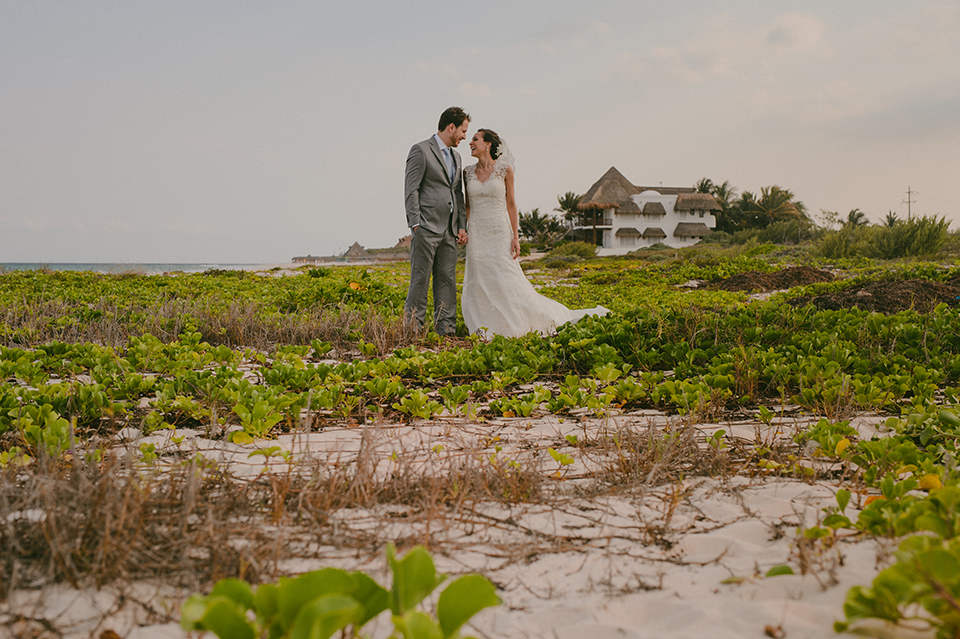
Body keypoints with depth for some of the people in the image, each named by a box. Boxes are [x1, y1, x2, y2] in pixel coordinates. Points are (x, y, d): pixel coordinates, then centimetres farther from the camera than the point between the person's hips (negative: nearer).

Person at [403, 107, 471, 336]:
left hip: (449, 230, 7)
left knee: (447, 279, 5)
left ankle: (446, 328, 7)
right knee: (421, 278, -7)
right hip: (427, 228, -7)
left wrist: (462, 226, 12)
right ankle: (412, 328, -3)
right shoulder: (421, 150, -4)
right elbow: (411, 189, -9)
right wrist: (415, 223, -15)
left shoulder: (455, 156, 20)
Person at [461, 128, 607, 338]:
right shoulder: (468, 172, 6)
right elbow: (467, 205, 13)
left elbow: (511, 204, 0)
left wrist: (516, 236, -5)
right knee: (479, 283, 2)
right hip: (476, 235, 3)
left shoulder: (504, 169, -2)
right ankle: (486, 330, 11)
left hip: (499, 234, -3)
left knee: (508, 281, -4)